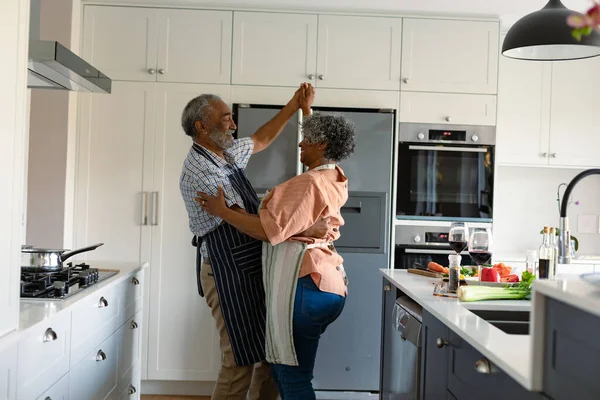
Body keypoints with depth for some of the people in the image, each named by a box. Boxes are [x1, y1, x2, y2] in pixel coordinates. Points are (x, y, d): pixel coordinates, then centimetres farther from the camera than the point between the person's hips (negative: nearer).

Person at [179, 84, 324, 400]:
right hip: (229, 275, -9)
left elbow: (261, 140, 30)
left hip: (250, 270, 9)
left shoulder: (228, 153, 10)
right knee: (241, 362, -3)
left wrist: (294, 106, 23)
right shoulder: (200, 170, -17)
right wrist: (304, 230, -19)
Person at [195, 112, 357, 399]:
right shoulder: (335, 179, 14)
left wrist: (222, 211, -11)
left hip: (305, 286, -11)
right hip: (327, 285, 11)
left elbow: (270, 230, -19)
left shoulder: (308, 183, -14)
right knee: (284, 368, 18)